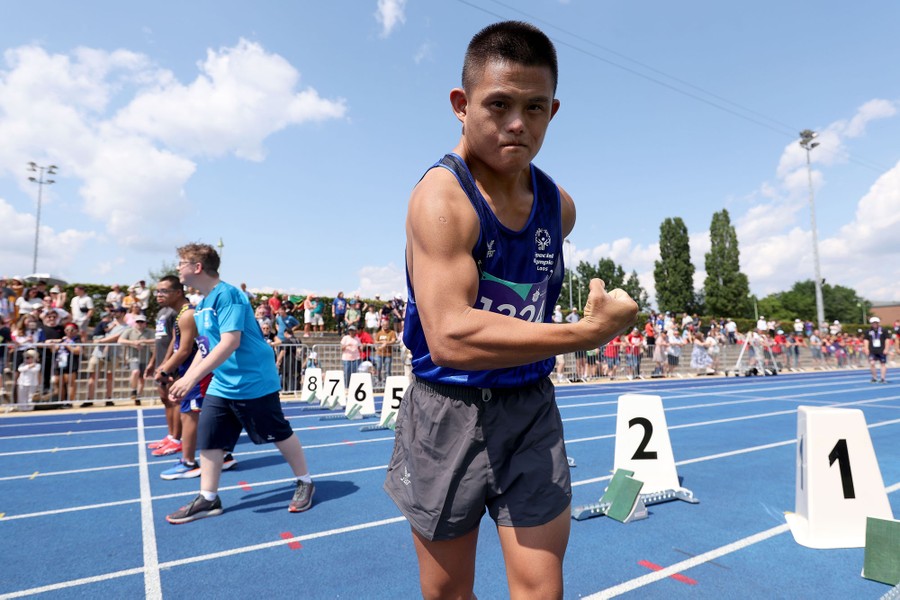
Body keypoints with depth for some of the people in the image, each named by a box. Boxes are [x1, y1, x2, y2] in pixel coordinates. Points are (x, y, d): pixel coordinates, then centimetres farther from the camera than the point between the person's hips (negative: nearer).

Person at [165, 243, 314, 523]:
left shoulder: (227, 295, -19)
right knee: (208, 438, 5)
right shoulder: (202, 304, 10)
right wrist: (186, 378, 12)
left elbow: (230, 342, -29)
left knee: (280, 434, 5)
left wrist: (192, 377, -29)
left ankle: (305, 483, 24)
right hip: (221, 385, 9)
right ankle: (208, 499, 20)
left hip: (254, 382, -8)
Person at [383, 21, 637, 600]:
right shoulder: (441, 195, -19)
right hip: (448, 413, -4)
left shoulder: (558, 205, 2)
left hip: (531, 411, 4)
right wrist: (590, 332, -27)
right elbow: (451, 337, -31)